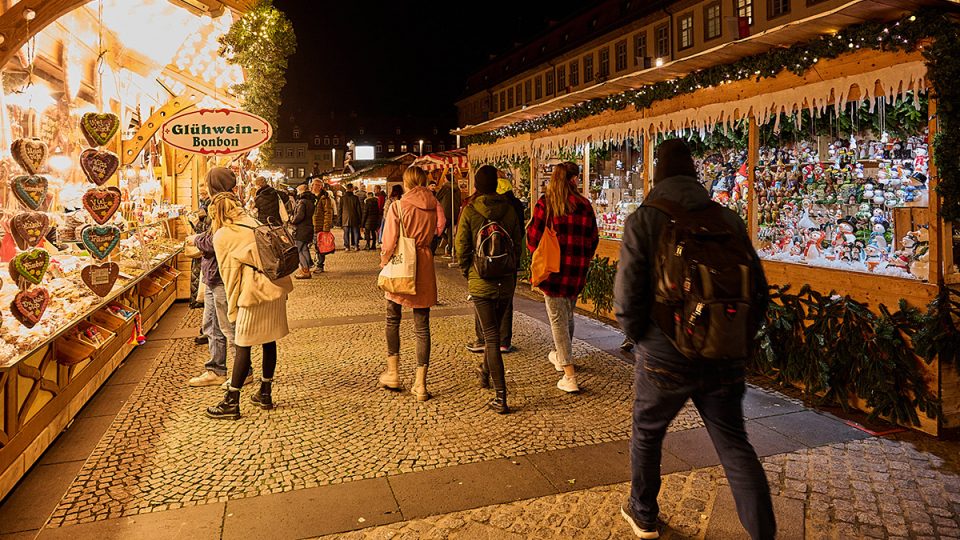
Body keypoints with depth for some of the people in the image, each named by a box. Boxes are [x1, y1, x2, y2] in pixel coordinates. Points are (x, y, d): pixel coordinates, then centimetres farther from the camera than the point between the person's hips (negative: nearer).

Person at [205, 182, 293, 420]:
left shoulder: (222, 236, -1)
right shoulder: (254, 223, 15)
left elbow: (229, 274, 1)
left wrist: (232, 310, 9)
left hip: (256, 291, -6)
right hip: (278, 285, 6)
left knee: (243, 346, 2)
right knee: (269, 341, 15)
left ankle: (231, 403, 10)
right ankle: (265, 394, 27)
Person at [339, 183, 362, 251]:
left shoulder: (342, 198, -2)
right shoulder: (355, 198, -6)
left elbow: (340, 209, 3)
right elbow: (359, 209, -2)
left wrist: (340, 219, 10)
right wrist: (360, 218, 7)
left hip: (345, 218, 1)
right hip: (354, 219, -1)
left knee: (346, 233, 6)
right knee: (355, 232, 8)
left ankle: (347, 246, 5)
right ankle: (356, 246, 8)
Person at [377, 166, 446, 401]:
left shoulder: (398, 206, -8)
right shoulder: (434, 206, 0)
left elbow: (389, 242, -8)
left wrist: (384, 263, 6)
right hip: (424, 267, 2)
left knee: (393, 320, 18)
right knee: (422, 326, 6)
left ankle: (393, 373, 24)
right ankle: (420, 384, 8)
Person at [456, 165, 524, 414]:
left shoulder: (469, 211, -9)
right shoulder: (509, 209, -1)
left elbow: (462, 248, -7)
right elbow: (518, 244, 5)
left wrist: (468, 273, 8)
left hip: (481, 281, -3)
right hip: (506, 281, 3)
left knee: (491, 336, 0)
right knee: (495, 330, 23)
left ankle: (501, 397, -2)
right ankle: (485, 373, 45)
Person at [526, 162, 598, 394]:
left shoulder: (545, 203, -7)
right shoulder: (584, 204, 1)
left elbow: (533, 237, -6)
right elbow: (593, 239, 6)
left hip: (553, 268, -4)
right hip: (577, 270, 4)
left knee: (558, 320, 1)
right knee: (568, 315, 22)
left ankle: (569, 376, -4)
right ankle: (561, 357, 45)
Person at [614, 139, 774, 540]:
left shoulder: (643, 221, -10)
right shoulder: (728, 219, 0)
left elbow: (626, 298, -15)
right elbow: (759, 291, 1)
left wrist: (639, 337, 3)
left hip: (665, 359, -2)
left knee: (646, 434, 20)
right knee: (735, 446, 13)